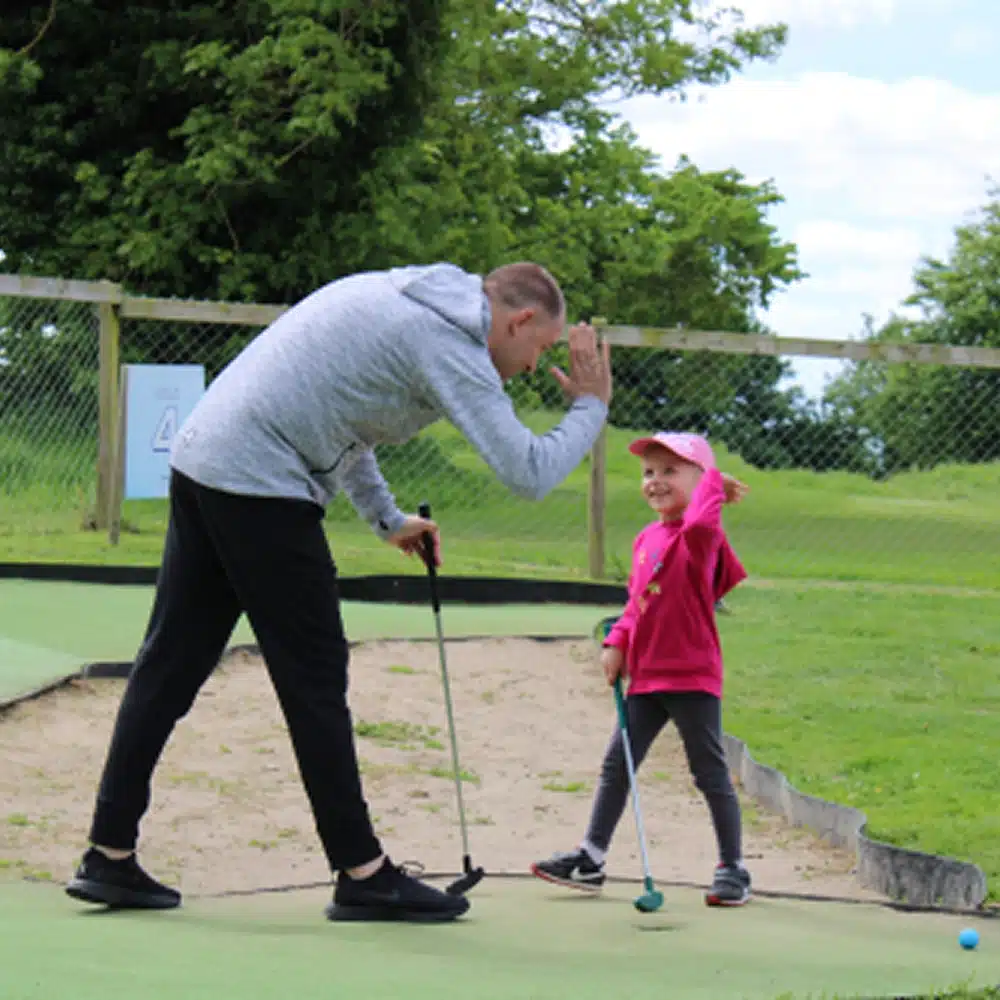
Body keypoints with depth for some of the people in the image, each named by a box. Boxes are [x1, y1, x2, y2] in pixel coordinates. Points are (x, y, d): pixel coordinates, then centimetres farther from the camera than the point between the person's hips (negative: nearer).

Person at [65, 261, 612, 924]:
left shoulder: (405, 296, 19)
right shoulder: (451, 344, -9)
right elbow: (528, 475, -14)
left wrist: (387, 518, 26)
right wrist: (591, 408, 2)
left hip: (200, 454, 9)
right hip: (261, 483, -9)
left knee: (170, 665, 10)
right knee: (316, 681, -2)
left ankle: (110, 855, 12)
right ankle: (362, 874, 4)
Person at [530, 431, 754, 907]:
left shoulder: (700, 536, -12)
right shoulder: (645, 539, 12)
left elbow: (701, 525, -38)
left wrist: (714, 482, -21)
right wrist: (617, 642, 6)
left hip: (693, 676, -8)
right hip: (646, 676, 8)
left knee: (710, 771, 0)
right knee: (617, 764, 9)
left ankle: (733, 868, 9)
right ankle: (590, 858, 17)